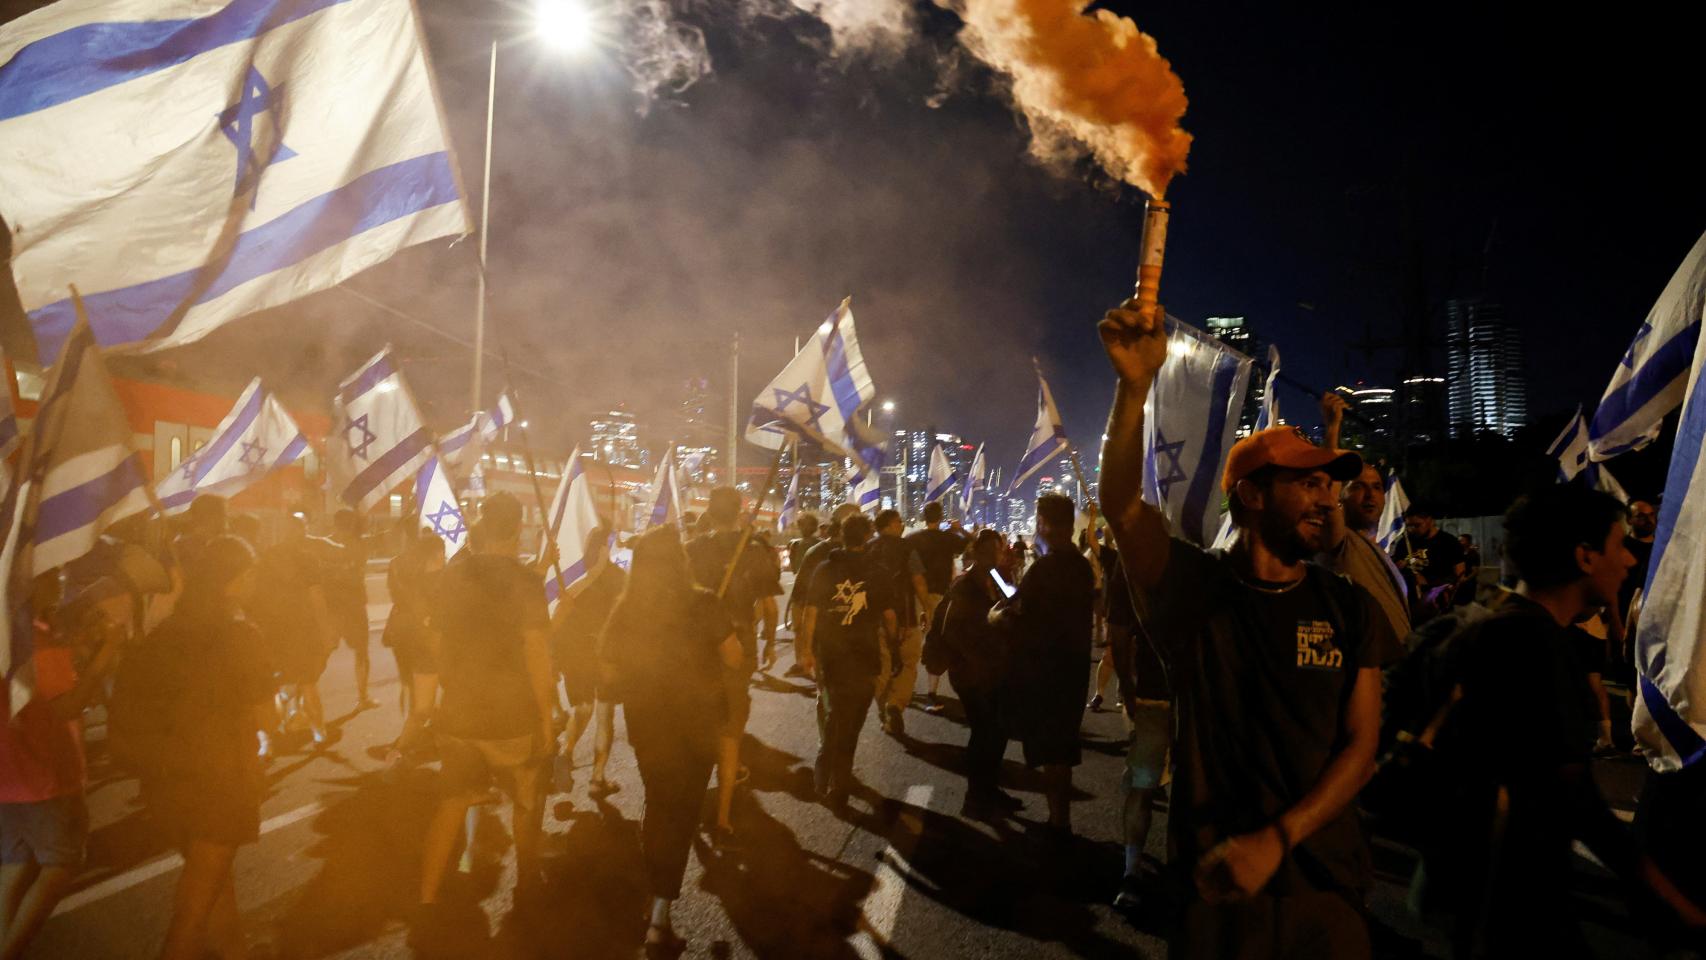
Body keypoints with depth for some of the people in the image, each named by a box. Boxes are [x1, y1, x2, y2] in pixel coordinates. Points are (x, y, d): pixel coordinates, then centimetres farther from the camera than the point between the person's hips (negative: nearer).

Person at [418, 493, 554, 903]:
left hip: (458, 715, 4)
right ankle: (528, 885, 31)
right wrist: (546, 719, -10)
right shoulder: (525, 579, -14)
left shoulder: (451, 575, 1)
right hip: (513, 719, -4)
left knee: (450, 805, 11)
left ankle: (426, 899, 7)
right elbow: (536, 653, -17)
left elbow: (439, 641, 11)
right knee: (528, 803, 17)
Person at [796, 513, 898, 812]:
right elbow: (890, 618, -1)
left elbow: (810, 615, -3)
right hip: (863, 659, -2)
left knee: (830, 717, 23)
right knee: (849, 726, 7)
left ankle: (824, 778, 30)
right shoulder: (879, 574, -5)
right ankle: (838, 790, 12)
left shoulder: (824, 571, -3)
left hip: (828, 656, 2)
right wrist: (891, 642, 18)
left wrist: (809, 650, 7)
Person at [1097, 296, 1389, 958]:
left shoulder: (1349, 610, 0)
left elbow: (1361, 745, -3)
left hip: (1324, 886, 2)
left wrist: (1275, 840, -16)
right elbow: (1122, 506, -24)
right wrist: (1135, 386, -39)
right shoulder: (1192, 587, -7)